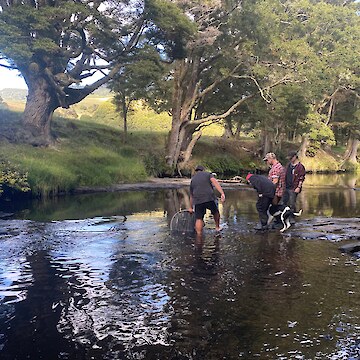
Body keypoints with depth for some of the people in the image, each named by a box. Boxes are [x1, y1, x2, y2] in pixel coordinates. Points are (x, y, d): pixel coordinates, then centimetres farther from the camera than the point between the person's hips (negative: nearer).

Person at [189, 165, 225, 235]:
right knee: (215, 212, 25)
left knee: (199, 219, 7)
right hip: (210, 198, -1)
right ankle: (217, 227, 38)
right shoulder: (208, 174, 14)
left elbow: (191, 196, 28)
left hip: (198, 201, 1)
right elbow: (215, 182, -7)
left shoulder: (193, 179, 23)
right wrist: (222, 193, -17)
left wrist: (191, 208, 39)